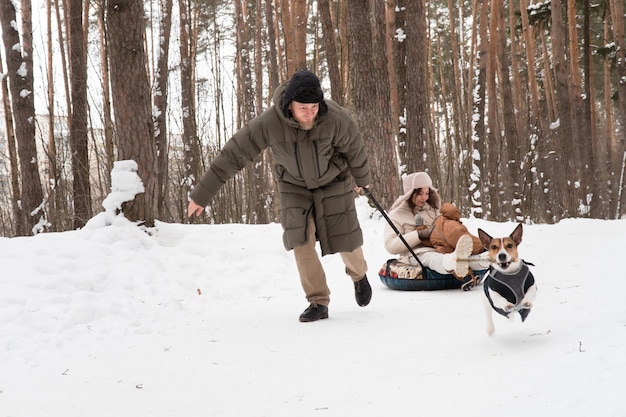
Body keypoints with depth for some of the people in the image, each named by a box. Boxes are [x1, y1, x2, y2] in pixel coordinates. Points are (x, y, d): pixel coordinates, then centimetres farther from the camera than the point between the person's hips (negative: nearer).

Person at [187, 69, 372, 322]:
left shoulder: (336, 118, -31)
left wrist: (362, 179, 10)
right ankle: (318, 302, 4)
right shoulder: (269, 123, -32)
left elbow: (355, 150, -9)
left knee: (346, 238, 2)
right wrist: (202, 195, -23)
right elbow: (234, 154, -26)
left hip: (334, 182, 0)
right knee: (301, 242, -11)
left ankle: (359, 275, 37)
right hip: (294, 186, 1)